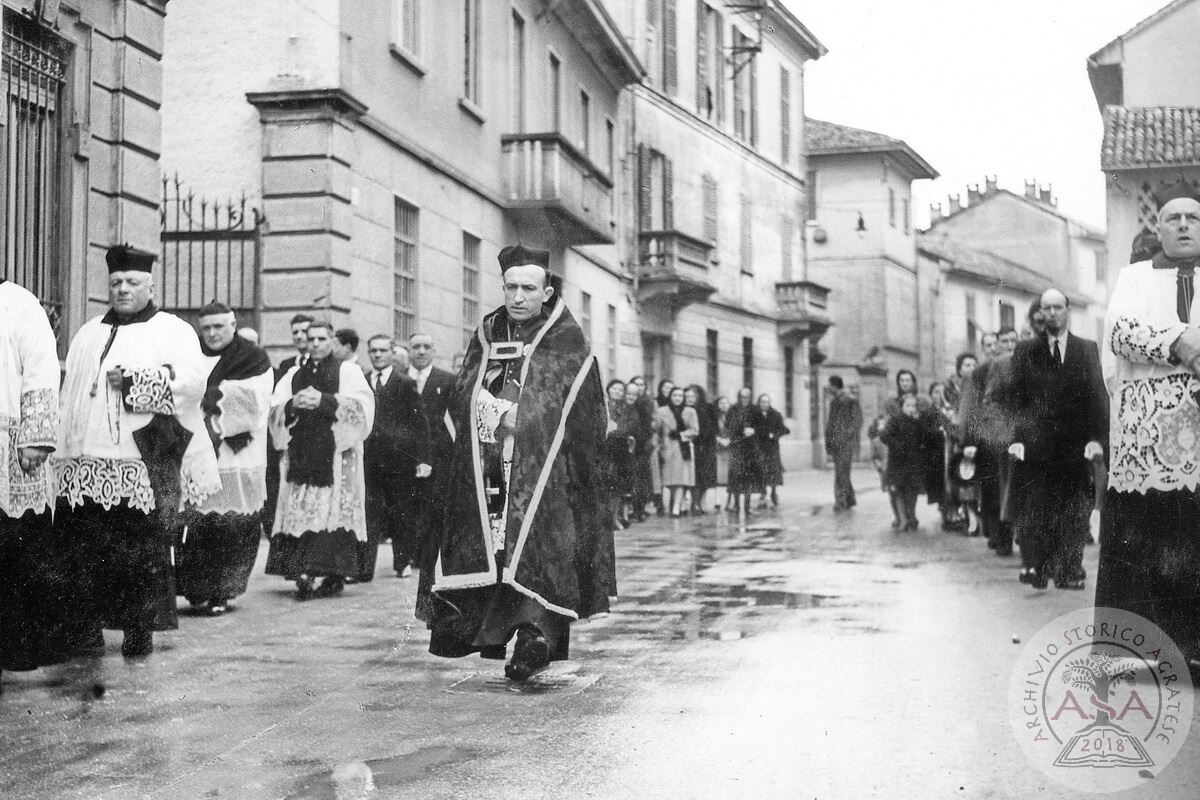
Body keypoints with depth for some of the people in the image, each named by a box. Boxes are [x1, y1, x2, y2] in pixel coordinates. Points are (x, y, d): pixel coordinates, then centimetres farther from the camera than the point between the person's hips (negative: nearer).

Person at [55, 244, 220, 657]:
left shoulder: (173, 331, 7)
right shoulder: (88, 334, 22)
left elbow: (192, 383, -9)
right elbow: (67, 395, 21)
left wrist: (136, 382, -14)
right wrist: (61, 451, 12)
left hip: (145, 460, -4)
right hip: (86, 464, 4)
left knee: (143, 549, -3)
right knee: (84, 547, -1)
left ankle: (141, 629, 4)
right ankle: (87, 625, 7)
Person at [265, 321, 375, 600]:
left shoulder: (347, 370, 9)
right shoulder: (293, 375, 20)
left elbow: (361, 405, -7)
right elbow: (273, 410, 12)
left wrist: (323, 400, -16)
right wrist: (292, 405, -9)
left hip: (336, 454, -4)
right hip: (301, 455, 4)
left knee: (334, 511, -12)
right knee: (300, 513, -6)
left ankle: (335, 576, -10)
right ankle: (303, 575, -5)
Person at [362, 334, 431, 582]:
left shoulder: (405, 383, 2)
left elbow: (420, 423, -1)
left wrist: (424, 458, -7)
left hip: (400, 457, -1)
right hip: (368, 457, 1)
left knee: (402, 512, 9)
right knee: (367, 513, -5)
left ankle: (403, 562, 24)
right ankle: (362, 568, -7)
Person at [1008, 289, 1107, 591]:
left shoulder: (1087, 349, 9)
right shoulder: (1025, 351, 8)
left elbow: (1098, 396, 3)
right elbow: (1016, 397, 3)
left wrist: (1097, 438, -8)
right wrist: (1016, 437, -8)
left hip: (1076, 447, 1)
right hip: (1036, 446, -1)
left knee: (1074, 513, 1)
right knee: (1034, 512, -5)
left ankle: (1070, 571, 7)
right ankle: (1035, 567, 0)